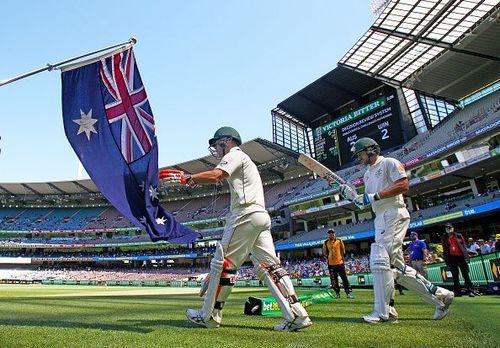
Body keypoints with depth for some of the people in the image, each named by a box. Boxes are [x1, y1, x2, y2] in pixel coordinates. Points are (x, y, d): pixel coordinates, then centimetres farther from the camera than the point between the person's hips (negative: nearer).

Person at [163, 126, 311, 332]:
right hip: (262, 216, 10)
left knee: (222, 262, -1)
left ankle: (209, 315, 9)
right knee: (269, 266, 3)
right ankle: (297, 316, -1)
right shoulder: (244, 161, 33)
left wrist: (187, 179, -7)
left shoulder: (235, 155, 3)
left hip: (246, 215, -10)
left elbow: (214, 176, -15)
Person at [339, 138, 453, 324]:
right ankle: (438, 295, 18)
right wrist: (352, 195, 4)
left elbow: (403, 185, -14)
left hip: (394, 215, -9)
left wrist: (375, 196, -17)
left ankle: (382, 312, -10)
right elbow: (365, 203, 22)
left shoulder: (389, 163, 1)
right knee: (396, 267, 6)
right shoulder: (367, 174, 25)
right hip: (380, 220, 9)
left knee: (380, 261, -16)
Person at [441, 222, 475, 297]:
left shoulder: (459, 236, 5)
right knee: (455, 276, 5)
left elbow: (464, 247, 3)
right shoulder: (444, 238, 6)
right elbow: (444, 250, 6)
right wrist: (446, 260, 1)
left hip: (460, 257, -1)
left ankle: (470, 290, 9)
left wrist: (466, 257, -5)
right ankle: (457, 291, 10)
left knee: (465, 274, 2)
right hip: (452, 258, 1)